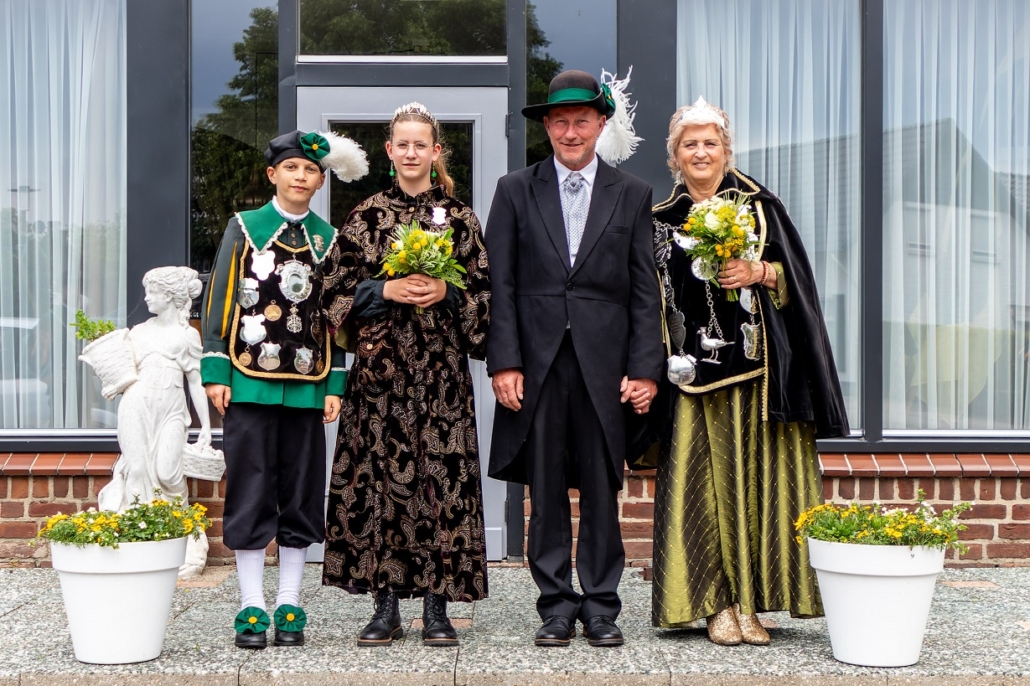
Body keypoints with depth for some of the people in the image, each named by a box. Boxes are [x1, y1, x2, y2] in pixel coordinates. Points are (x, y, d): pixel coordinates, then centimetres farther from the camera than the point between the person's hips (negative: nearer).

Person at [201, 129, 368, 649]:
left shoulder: (327, 239, 10)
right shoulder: (244, 227, 4)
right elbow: (219, 301, 3)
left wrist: (334, 385, 4)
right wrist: (215, 372, -5)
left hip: (307, 386, 2)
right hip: (250, 384, -2)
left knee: (301, 495, 5)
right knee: (250, 493, 0)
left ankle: (289, 606, 13)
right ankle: (252, 606, 6)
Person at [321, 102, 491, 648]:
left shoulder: (459, 216, 8)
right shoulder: (366, 215, 7)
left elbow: (482, 291, 6)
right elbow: (339, 289, 4)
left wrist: (446, 292, -11)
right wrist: (387, 290, -10)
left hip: (440, 365, 0)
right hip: (381, 363, 0)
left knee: (440, 476, -3)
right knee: (379, 474, -2)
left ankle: (436, 608, 4)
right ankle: (386, 607, 6)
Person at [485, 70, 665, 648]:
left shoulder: (632, 195, 10)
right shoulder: (516, 191, 9)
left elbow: (646, 291, 6)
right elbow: (500, 285, 4)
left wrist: (646, 369, -2)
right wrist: (504, 361, -5)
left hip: (604, 365, 0)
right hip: (538, 363, 0)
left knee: (602, 491, 4)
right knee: (546, 492, 4)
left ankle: (602, 607, 14)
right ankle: (557, 606, 13)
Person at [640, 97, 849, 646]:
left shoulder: (759, 206, 9)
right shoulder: (661, 221, 12)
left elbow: (795, 276, 5)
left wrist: (759, 272, -14)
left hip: (756, 371, -1)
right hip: (692, 373, 1)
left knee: (755, 479, -2)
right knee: (702, 484, -2)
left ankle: (749, 601, 5)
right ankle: (718, 604, 3)